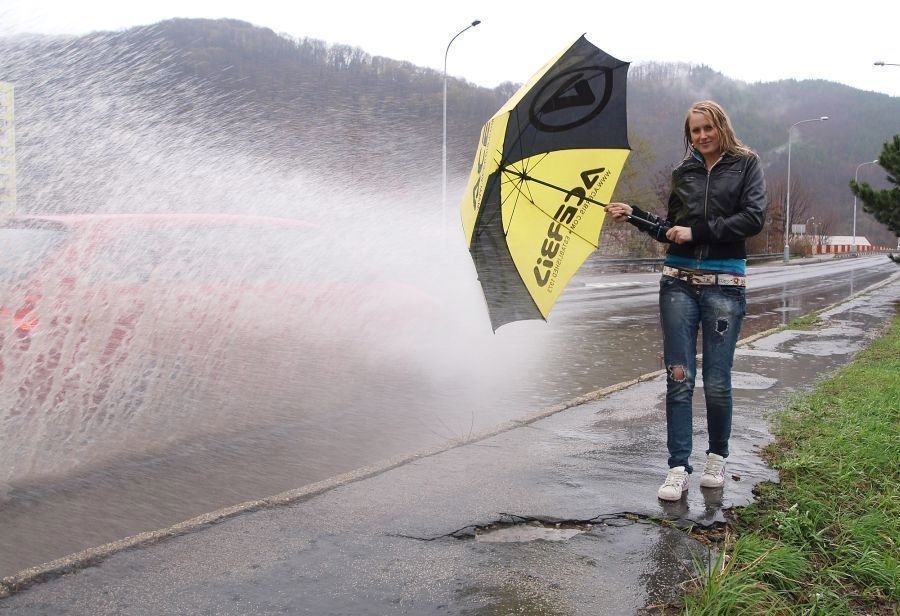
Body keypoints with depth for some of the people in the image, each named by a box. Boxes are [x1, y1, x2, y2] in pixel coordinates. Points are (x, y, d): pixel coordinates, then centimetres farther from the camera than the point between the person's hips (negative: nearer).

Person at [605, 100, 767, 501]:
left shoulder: (746, 164, 4)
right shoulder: (683, 173, 14)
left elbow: (753, 218, -8)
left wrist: (698, 232, -12)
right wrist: (634, 215, 4)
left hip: (725, 284, -3)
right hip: (679, 283, 3)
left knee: (716, 382, -1)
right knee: (679, 378, -1)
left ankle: (717, 458, 22)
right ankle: (678, 468, 3)